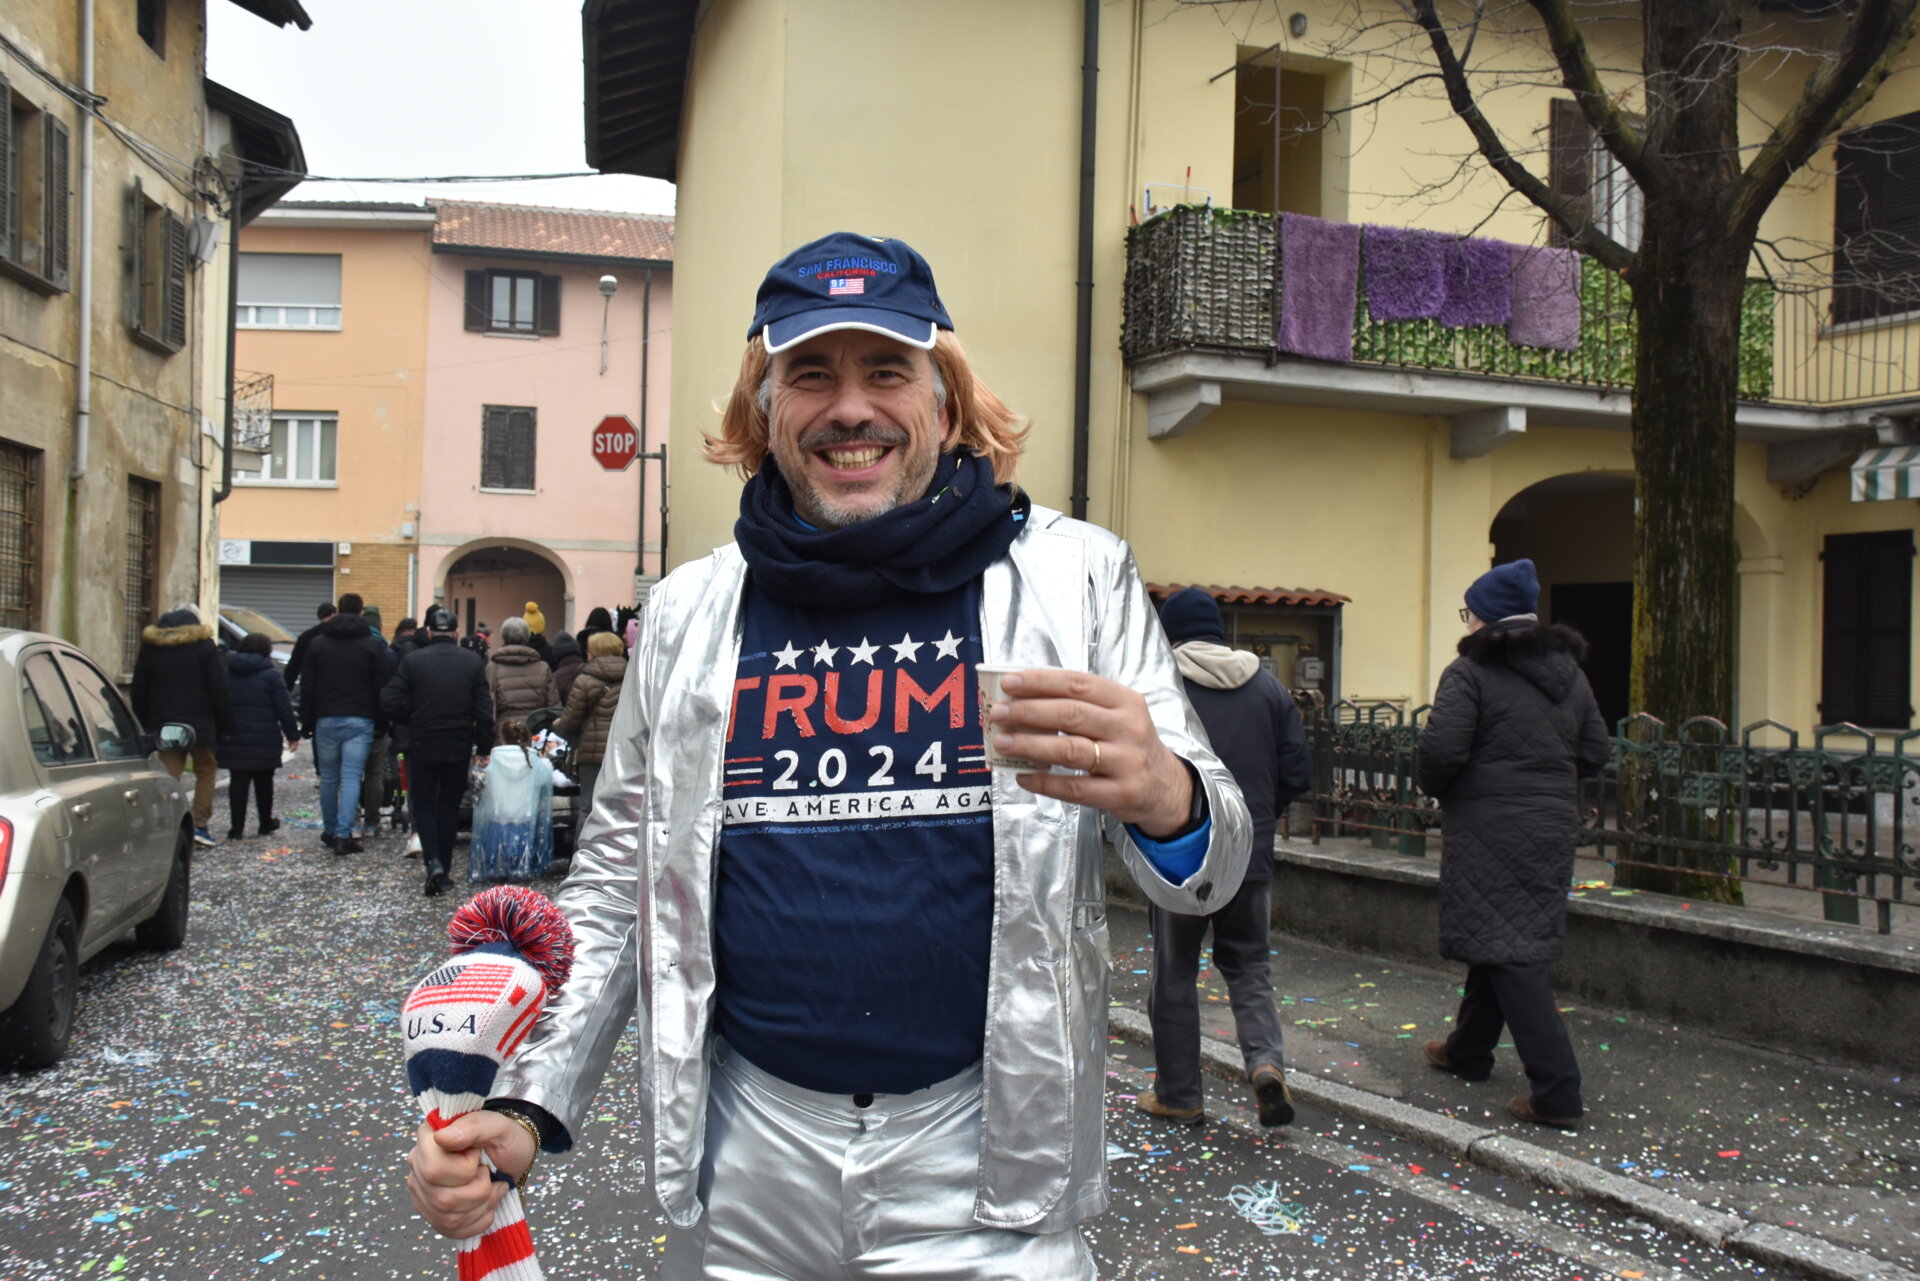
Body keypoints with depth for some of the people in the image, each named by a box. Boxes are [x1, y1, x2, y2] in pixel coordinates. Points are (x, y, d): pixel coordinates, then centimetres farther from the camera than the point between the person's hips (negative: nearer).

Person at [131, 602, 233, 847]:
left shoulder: (149, 645, 8)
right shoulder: (204, 646, -4)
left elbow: (139, 691, 10)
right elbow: (219, 691, -6)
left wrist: (143, 725, 15)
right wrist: (225, 726, 1)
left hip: (163, 725, 3)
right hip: (199, 725, -3)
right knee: (206, 771, 13)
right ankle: (200, 825, 5)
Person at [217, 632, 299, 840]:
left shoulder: (226, 673, 7)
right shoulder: (270, 675, -6)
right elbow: (284, 709, -7)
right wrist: (292, 735, 0)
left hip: (233, 739, 3)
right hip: (264, 739, -3)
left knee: (238, 781, 4)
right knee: (263, 782, 11)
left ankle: (236, 827, 1)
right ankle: (266, 823, 22)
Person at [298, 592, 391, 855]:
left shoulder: (317, 643, 8)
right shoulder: (374, 644, 1)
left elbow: (307, 688, 8)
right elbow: (382, 687, 0)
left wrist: (306, 723, 13)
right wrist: (382, 723, 7)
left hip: (326, 720, 2)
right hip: (359, 721, -2)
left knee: (329, 778, 12)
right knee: (351, 777, -6)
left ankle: (330, 832, 23)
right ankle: (343, 835, -14)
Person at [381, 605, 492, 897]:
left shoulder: (413, 660, -6)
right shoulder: (473, 662, -2)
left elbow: (389, 702, -9)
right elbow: (485, 711, -4)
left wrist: (410, 721, 8)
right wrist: (484, 747, 5)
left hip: (422, 744, -1)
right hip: (460, 746, 1)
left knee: (423, 804, 11)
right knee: (450, 806, 14)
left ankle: (433, 862, -9)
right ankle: (445, 871, 17)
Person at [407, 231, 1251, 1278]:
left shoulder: (1074, 578, -5)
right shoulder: (689, 612, 2)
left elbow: (1211, 866, -5)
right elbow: (618, 884, 8)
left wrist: (1166, 803, -28)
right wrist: (524, 1110, -2)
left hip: (981, 1174, -2)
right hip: (745, 1167, 3)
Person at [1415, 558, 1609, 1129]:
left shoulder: (1471, 671, -12)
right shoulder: (1568, 671, 11)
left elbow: (1442, 748, -21)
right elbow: (1595, 752, 11)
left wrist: (1433, 787, -1)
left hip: (1489, 830, -8)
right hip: (1553, 826, 8)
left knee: (1507, 953, -5)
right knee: (1502, 939, 20)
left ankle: (1556, 1092, -7)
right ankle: (1469, 1050, 36)